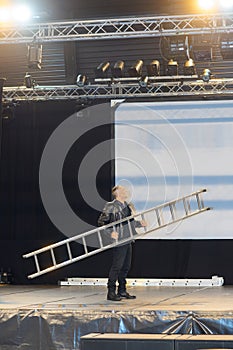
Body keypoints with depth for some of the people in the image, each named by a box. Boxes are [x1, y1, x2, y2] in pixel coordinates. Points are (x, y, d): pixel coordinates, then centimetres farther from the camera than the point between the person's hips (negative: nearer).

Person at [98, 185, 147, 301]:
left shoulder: (127, 206, 15)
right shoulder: (111, 206, -11)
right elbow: (101, 222, -12)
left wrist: (139, 223, 11)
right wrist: (110, 232, -22)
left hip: (127, 240, 9)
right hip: (118, 241, -9)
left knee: (126, 266, 13)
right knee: (116, 266, -7)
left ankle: (122, 291, 23)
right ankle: (111, 292, 0)